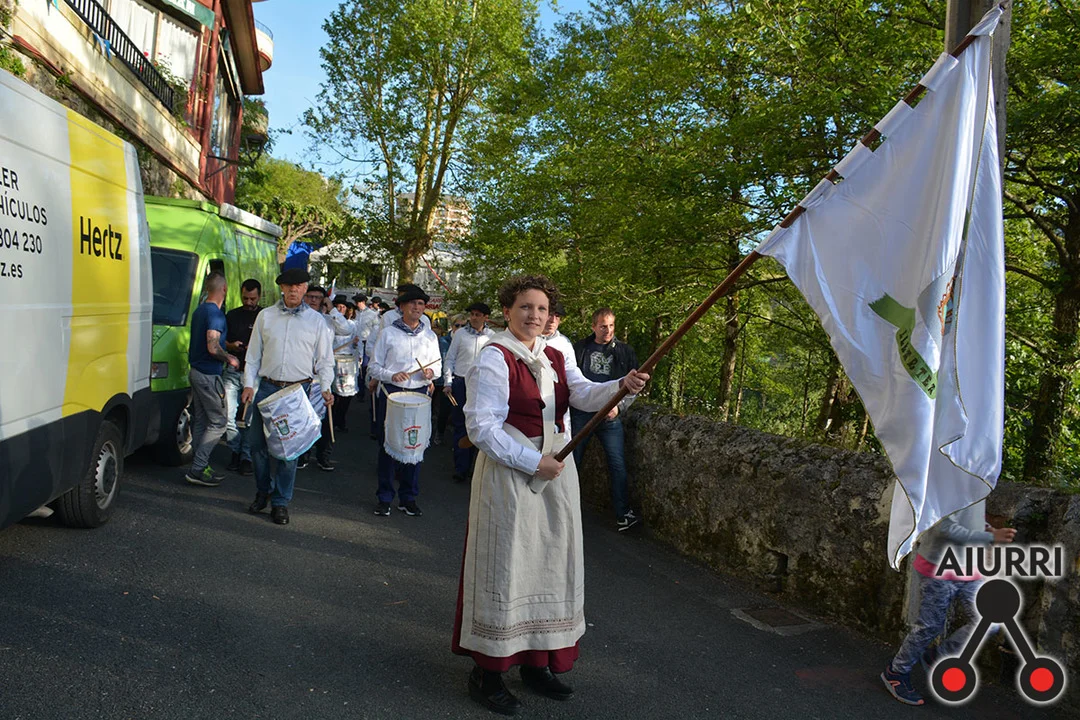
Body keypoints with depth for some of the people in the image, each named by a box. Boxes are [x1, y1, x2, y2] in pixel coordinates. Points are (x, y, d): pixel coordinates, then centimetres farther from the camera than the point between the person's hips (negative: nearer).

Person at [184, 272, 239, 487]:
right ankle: (197, 469, -5)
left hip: (196, 371, 10)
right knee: (219, 421, -4)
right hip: (208, 375, -10)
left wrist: (228, 347, 25)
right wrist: (230, 359, -9)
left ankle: (201, 468, 20)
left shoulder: (199, 310, 13)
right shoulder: (215, 313, -17)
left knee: (200, 421, 13)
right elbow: (213, 348, -25)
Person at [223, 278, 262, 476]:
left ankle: (246, 456, 8)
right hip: (232, 372, 3)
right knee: (228, 415, 0)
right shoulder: (232, 315, 12)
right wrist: (231, 346, -5)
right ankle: (236, 451, 16)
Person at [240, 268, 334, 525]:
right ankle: (263, 492, 26)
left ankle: (280, 502, 13)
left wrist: (325, 388, -7)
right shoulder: (265, 316, 8)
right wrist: (249, 385, 1)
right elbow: (253, 355, 11)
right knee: (256, 442, 4)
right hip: (267, 388, 2)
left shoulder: (316, 320, 5)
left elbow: (324, 360, 6)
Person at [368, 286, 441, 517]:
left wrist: (431, 372, -5)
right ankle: (384, 497, 13)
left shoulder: (430, 336, 12)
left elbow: (438, 363, 19)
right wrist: (391, 376, -16)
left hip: (419, 394, 2)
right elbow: (374, 366, 3)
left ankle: (408, 498, 16)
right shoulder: (387, 333, 3)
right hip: (391, 393, -2)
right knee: (388, 444, 1)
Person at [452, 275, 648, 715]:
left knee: (551, 565, 13)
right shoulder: (494, 359, -11)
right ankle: (486, 674, 15)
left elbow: (586, 395, -4)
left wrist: (622, 385, -24)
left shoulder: (554, 357, 10)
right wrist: (534, 463, -19)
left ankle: (536, 662, 28)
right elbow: (482, 427, -16)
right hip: (510, 472, -7)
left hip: (554, 472, 7)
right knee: (506, 567, 0)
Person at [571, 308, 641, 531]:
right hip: (581, 413, 0)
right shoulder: (580, 348, 5)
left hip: (610, 415, 0)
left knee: (618, 465, -4)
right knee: (571, 461, 9)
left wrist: (619, 405, -5)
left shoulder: (624, 351, 6)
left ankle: (623, 514, 2)